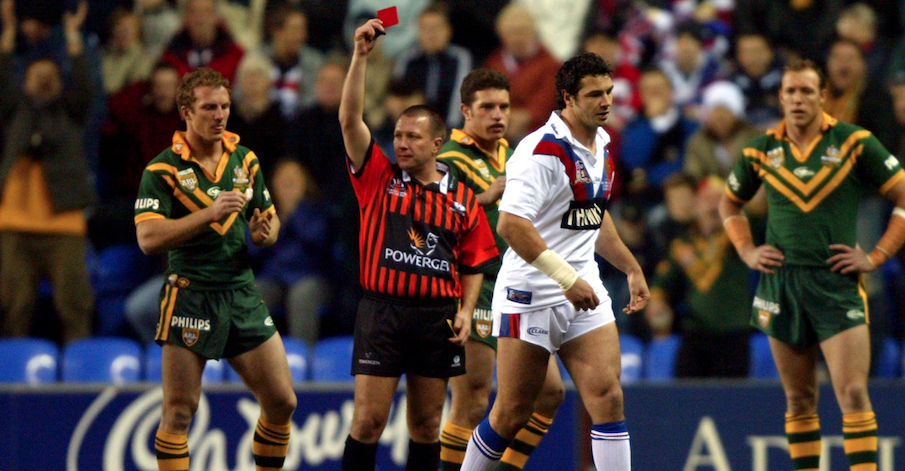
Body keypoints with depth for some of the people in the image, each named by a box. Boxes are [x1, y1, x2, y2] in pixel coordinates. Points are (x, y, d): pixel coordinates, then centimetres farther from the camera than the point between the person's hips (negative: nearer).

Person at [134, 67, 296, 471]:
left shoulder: (244, 159, 11)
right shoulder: (163, 169, -7)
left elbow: (270, 218, 21)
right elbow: (148, 238, -18)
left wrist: (265, 233, -3)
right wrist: (210, 214, -24)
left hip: (243, 296, 5)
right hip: (190, 297, -5)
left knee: (281, 401, 3)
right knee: (179, 411, -6)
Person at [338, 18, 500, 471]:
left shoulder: (462, 198, 8)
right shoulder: (378, 178, 4)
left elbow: (474, 263, 14)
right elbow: (350, 120, -6)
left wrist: (466, 311, -1)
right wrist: (360, 56, -14)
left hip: (437, 317, 2)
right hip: (382, 310, -2)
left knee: (427, 423, 8)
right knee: (369, 418, -6)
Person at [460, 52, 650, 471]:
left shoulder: (601, 145, 11)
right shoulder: (543, 149, -17)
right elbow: (510, 224, -26)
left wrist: (631, 268, 27)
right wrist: (566, 278, -27)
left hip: (584, 291, 7)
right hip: (530, 295, -7)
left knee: (608, 396, -8)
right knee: (511, 413, 0)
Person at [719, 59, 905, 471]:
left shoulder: (854, 143, -2)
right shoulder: (762, 151, 7)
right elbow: (729, 205, 25)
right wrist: (746, 251, 10)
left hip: (837, 283, -3)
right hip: (781, 284, 3)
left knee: (853, 394, -13)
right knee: (799, 400, 7)